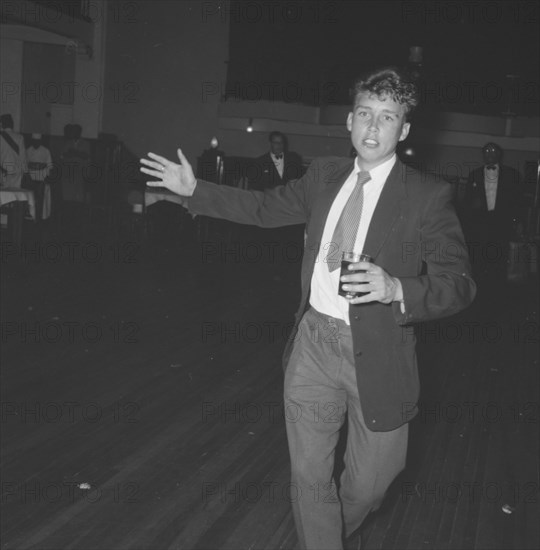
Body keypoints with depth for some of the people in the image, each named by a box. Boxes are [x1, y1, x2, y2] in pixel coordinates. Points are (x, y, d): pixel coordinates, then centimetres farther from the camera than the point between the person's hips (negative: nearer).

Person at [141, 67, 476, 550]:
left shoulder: (429, 196, -9)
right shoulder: (324, 175, 6)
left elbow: (459, 285, -13)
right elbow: (265, 207, 17)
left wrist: (396, 289, -31)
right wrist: (194, 190, 16)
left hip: (377, 352, -3)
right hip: (314, 342, 3)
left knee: (369, 482, 14)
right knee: (309, 473, 10)